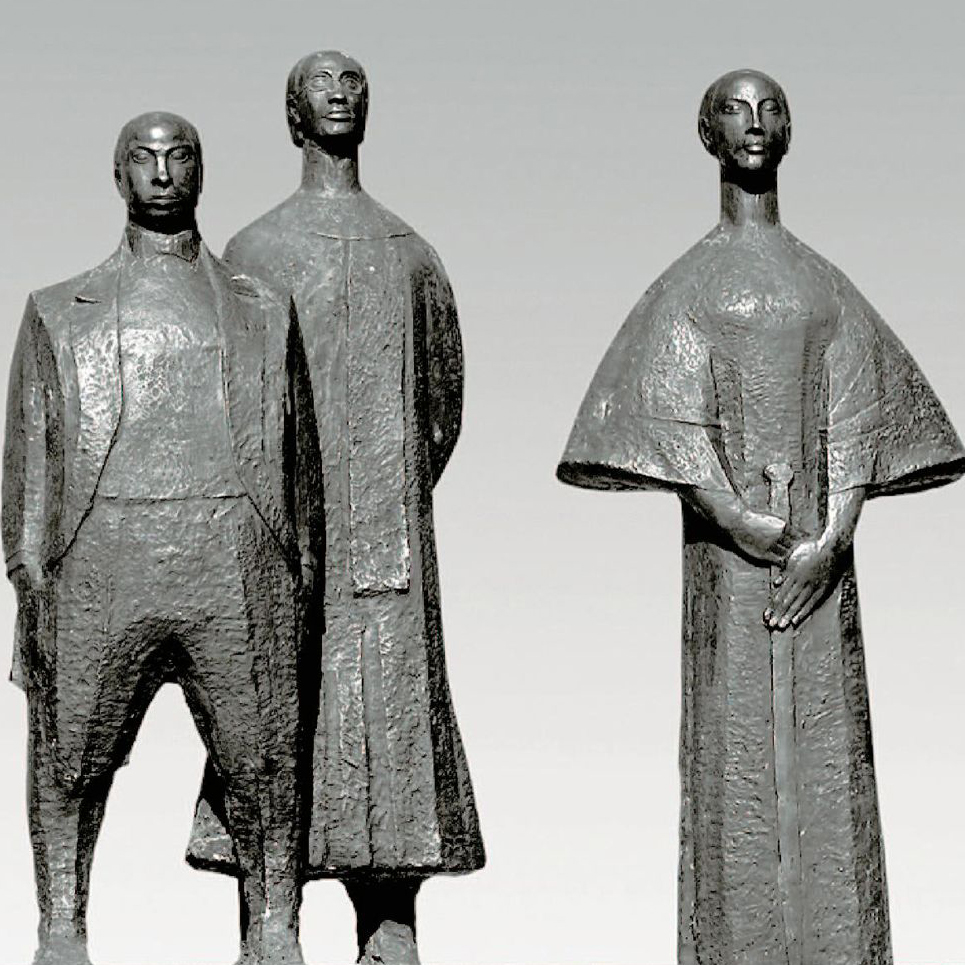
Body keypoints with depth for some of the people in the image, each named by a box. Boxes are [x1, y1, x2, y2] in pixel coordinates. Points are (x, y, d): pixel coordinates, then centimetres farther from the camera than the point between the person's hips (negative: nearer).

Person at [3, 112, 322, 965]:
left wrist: (303, 590, 9)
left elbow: (301, 462, 17)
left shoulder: (261, 314, 19)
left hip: (237, 570, 0)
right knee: (70, 759, -3)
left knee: (263, 760, -4)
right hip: (102, 561, 0)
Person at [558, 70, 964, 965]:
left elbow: (857, 419, 5)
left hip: (817, 546, 2)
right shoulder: (688, 284, 7)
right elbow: (664, 412, -4)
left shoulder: (824, 285, 14)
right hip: (728, 543, -2)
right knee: (732, 746, -6)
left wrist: (834, 536, -9)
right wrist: (731, 514, -16)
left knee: (825, 747, -1)